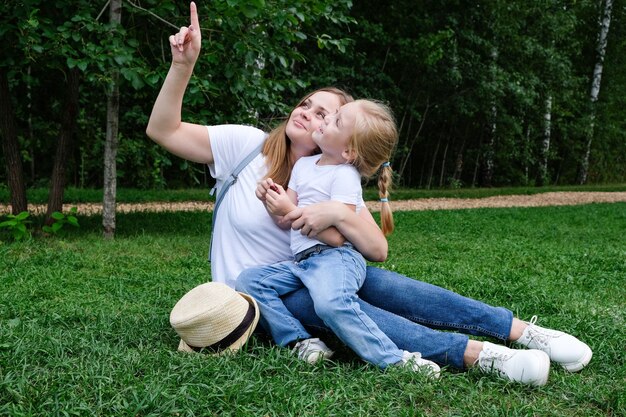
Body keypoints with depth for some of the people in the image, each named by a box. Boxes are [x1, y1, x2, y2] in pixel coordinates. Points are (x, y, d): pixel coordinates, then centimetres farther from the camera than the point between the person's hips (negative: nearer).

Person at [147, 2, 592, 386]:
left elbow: (378, 250, -12)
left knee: (375, 281, -26)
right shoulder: (248, 145, -9)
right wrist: (183, 64, -25)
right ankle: (474, 354, -43)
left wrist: (338, 214, -30)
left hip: (304, 276, 3)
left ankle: (519, 330, -26)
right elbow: (163, 130, -13)